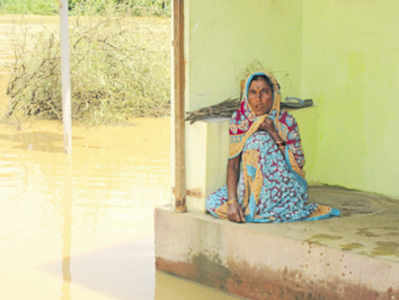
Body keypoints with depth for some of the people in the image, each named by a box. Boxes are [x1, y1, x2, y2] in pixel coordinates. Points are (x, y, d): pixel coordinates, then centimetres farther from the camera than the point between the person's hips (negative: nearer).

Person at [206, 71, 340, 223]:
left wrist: (275, 134, -22)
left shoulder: (286, 122, -11)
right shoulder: (239, 119, -5)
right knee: (213, 203, -21)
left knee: (261, 139, -25)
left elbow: (298, 164, -14)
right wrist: (232, 202, -25)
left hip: (284, 187, -3)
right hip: (251, 186, 3)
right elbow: (233, 163, -11)